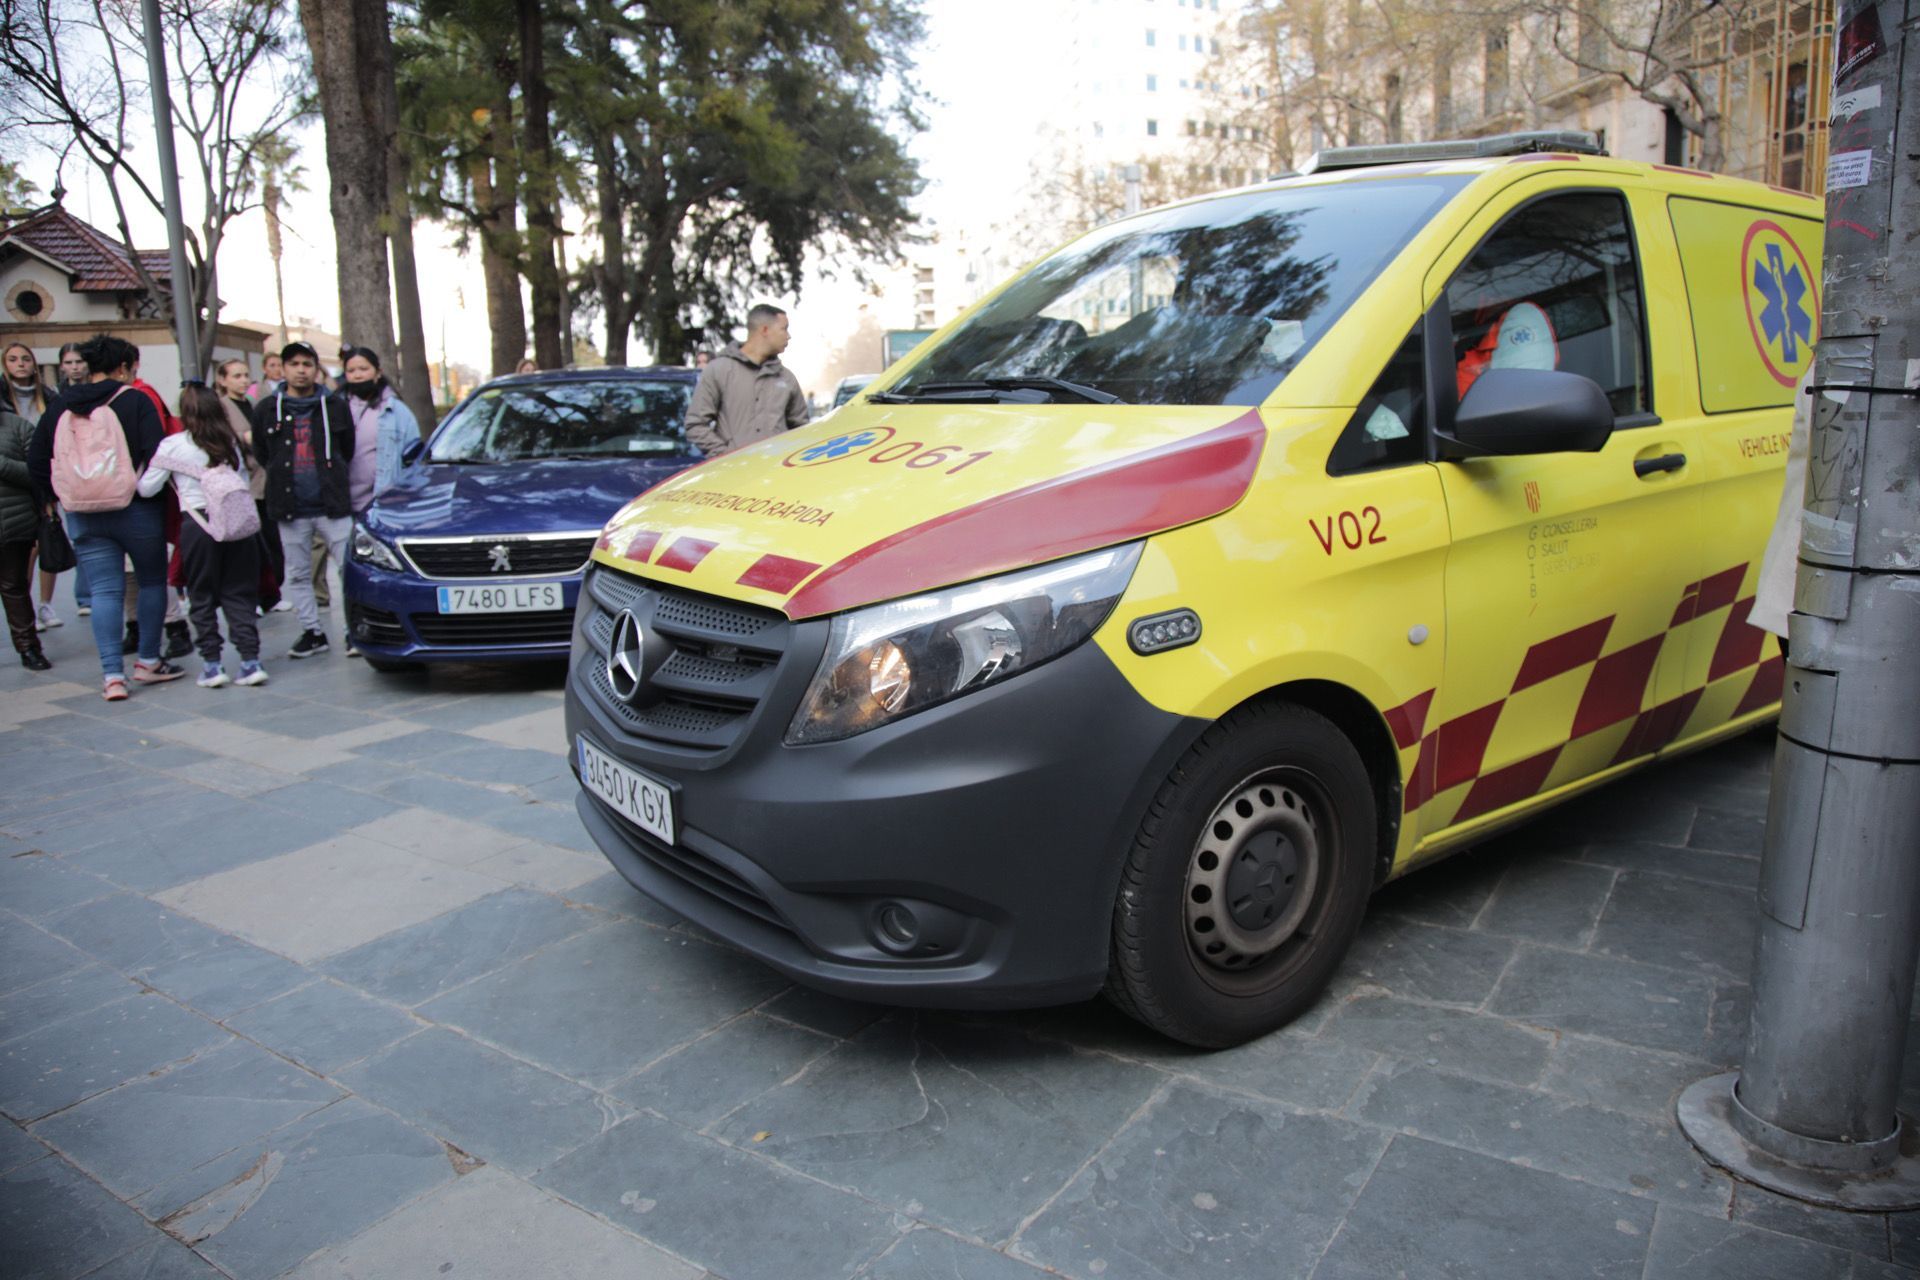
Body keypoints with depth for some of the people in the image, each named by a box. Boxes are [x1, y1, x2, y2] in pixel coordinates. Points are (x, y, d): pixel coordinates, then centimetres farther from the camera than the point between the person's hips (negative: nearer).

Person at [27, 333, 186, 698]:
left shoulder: (60, 407, 8)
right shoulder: (135, 400, -7)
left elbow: (36, 459, 11)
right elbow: (156, 454, -16)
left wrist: (50, 497, 23)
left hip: (83, 516, 4)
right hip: (137, 510, -4)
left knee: (104, 590, 4)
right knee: (152, 581, 13)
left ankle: (112, 675, -2)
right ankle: (148, 662, 17)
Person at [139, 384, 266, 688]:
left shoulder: (172, 445, -2)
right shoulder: (231, 442, 6)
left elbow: (147, 488, 1)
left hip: (197, 525, -2)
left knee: (202, 598, 8)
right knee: (238, 594, 7)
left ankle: (211, 665, 9)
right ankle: (250, 661, 2)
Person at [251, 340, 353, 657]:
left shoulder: (335, 407, 4)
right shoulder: (266, 410, 6)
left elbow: (348, 451, 13)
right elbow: (261, 454, 16)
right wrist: (282, 479, 13)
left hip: (333, 505, -2)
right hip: (290, 510, 2)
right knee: (298, 575, 9)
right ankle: (312, 633, 19)